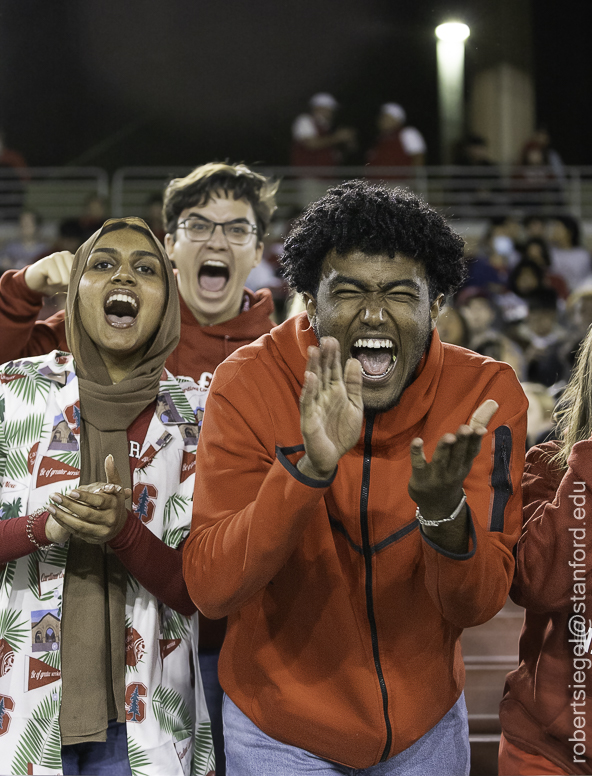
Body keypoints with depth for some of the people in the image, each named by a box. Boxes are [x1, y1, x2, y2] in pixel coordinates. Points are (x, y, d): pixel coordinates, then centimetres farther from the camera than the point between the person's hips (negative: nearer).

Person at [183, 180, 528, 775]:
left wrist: (442, 509, -36)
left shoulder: (485, 392, -14)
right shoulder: (249, 383, -18)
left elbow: (478, 605, -16)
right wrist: (309, 469, -38)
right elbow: (210, 591, -25)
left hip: (428, 725, 2)